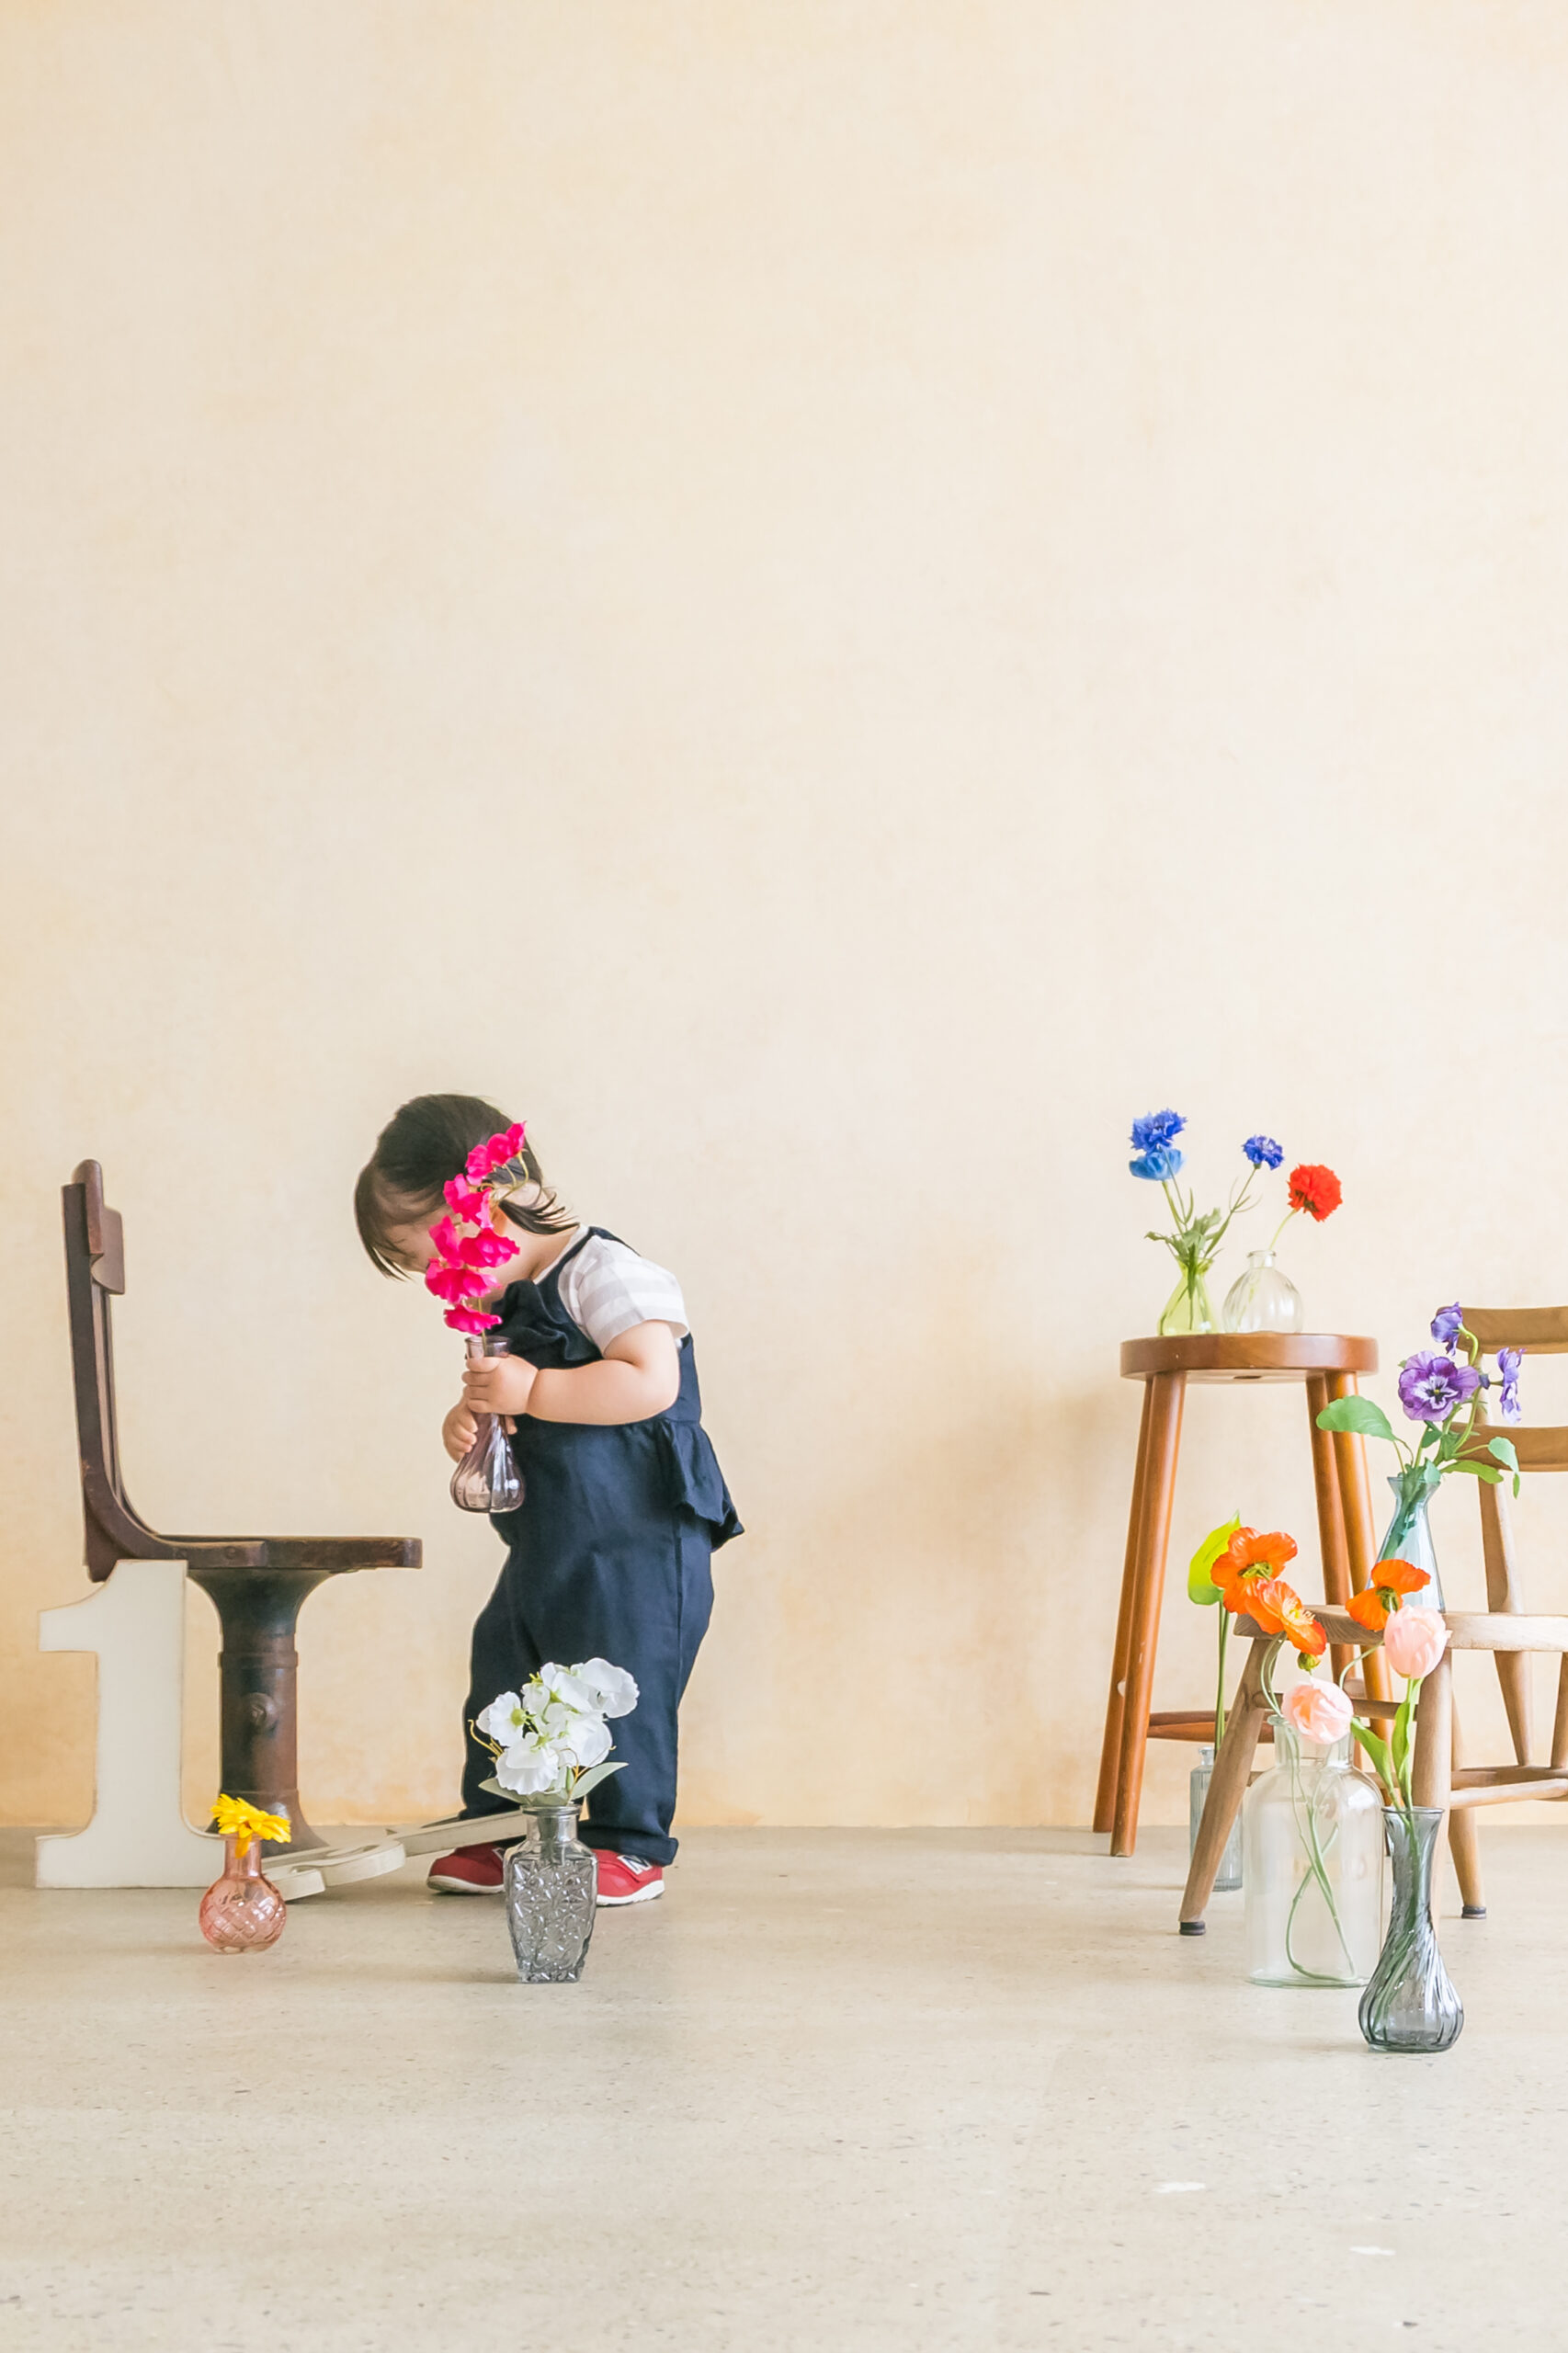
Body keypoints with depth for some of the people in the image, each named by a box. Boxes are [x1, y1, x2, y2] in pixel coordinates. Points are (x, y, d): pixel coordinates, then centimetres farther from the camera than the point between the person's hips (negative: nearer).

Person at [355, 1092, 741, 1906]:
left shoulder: (604, 1275, -16)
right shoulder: (507, 1303, 12)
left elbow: (651, 1383, -27)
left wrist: (532, 1391, -27)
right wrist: (469, 1418, -1)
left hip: (637, 1543, -9)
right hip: (543, 1549, 9)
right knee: (498, 1676, 13)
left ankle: (631, 1845, 9)